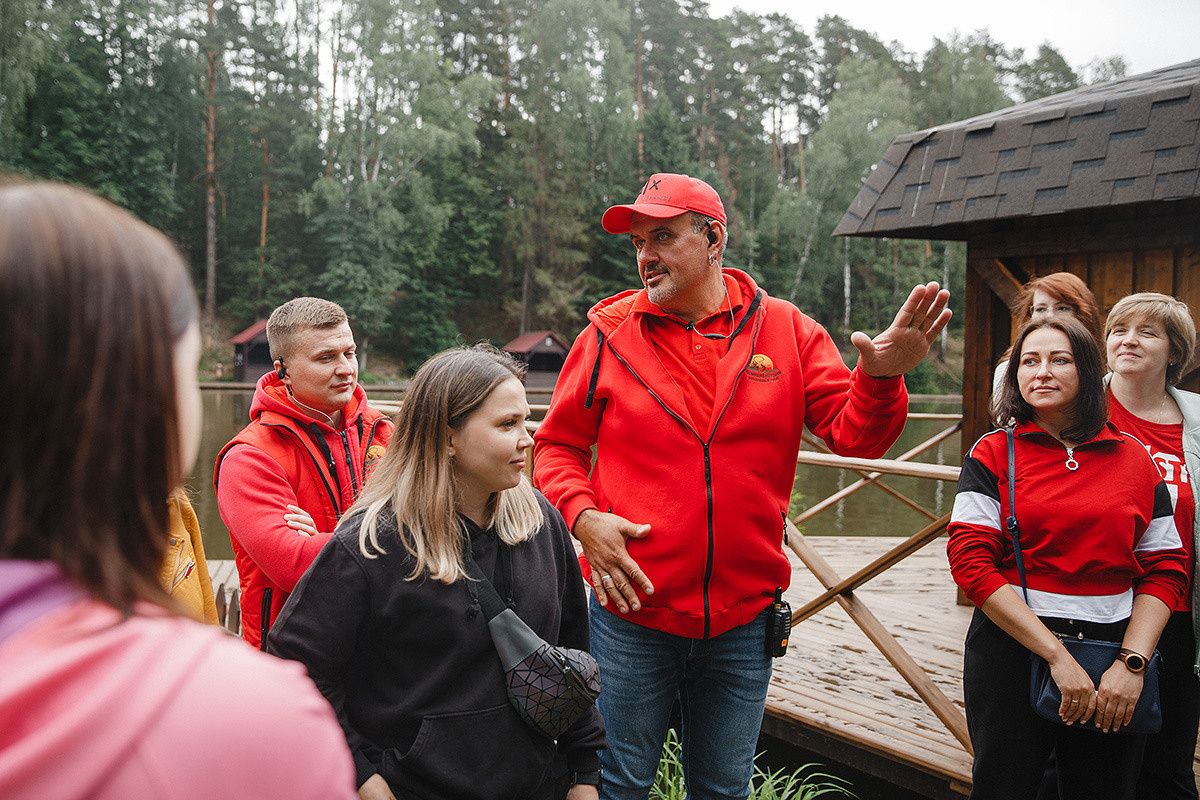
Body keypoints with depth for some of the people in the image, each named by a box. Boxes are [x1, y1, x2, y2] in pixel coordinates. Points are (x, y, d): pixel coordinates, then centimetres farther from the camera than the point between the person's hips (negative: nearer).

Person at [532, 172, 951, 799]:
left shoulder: (785, 331, 1)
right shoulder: (610, 333, -2)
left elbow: (854, 436, -3)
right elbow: (557, 446, 6)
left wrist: (880, 379, -23)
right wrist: (583, 516, -12)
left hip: (742, 621, 2)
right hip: (631, 610, -1)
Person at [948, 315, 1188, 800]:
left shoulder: (1135, 459, 6)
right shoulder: (993, 454, -2)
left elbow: (1165, 569, 6)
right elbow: (971, 564, -10)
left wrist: (1132, 663, -8)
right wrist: (1057, 656, -15)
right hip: (1012, 647, -2)